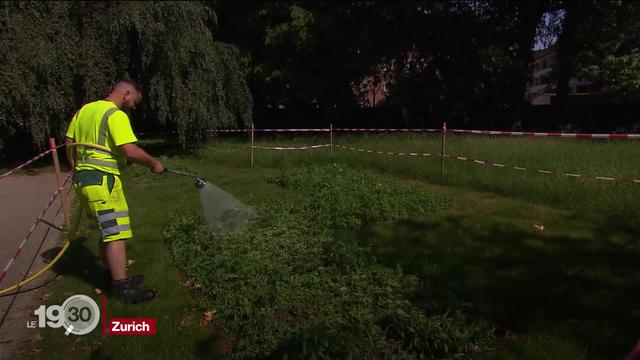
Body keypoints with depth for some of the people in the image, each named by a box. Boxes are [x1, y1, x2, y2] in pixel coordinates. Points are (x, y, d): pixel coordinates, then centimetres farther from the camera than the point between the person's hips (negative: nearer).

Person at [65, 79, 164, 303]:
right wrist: (154, 163, -9)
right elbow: (130, 151, -23)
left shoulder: (84, 110, 14)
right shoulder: (116, 115, -13)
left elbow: (69, 143, 17)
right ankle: (123, 288, -3)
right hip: (102, 180, -10)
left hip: (83, 178, 10)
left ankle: (112, 276, 30)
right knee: (116, 233, -7)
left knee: (107, 231, 18)